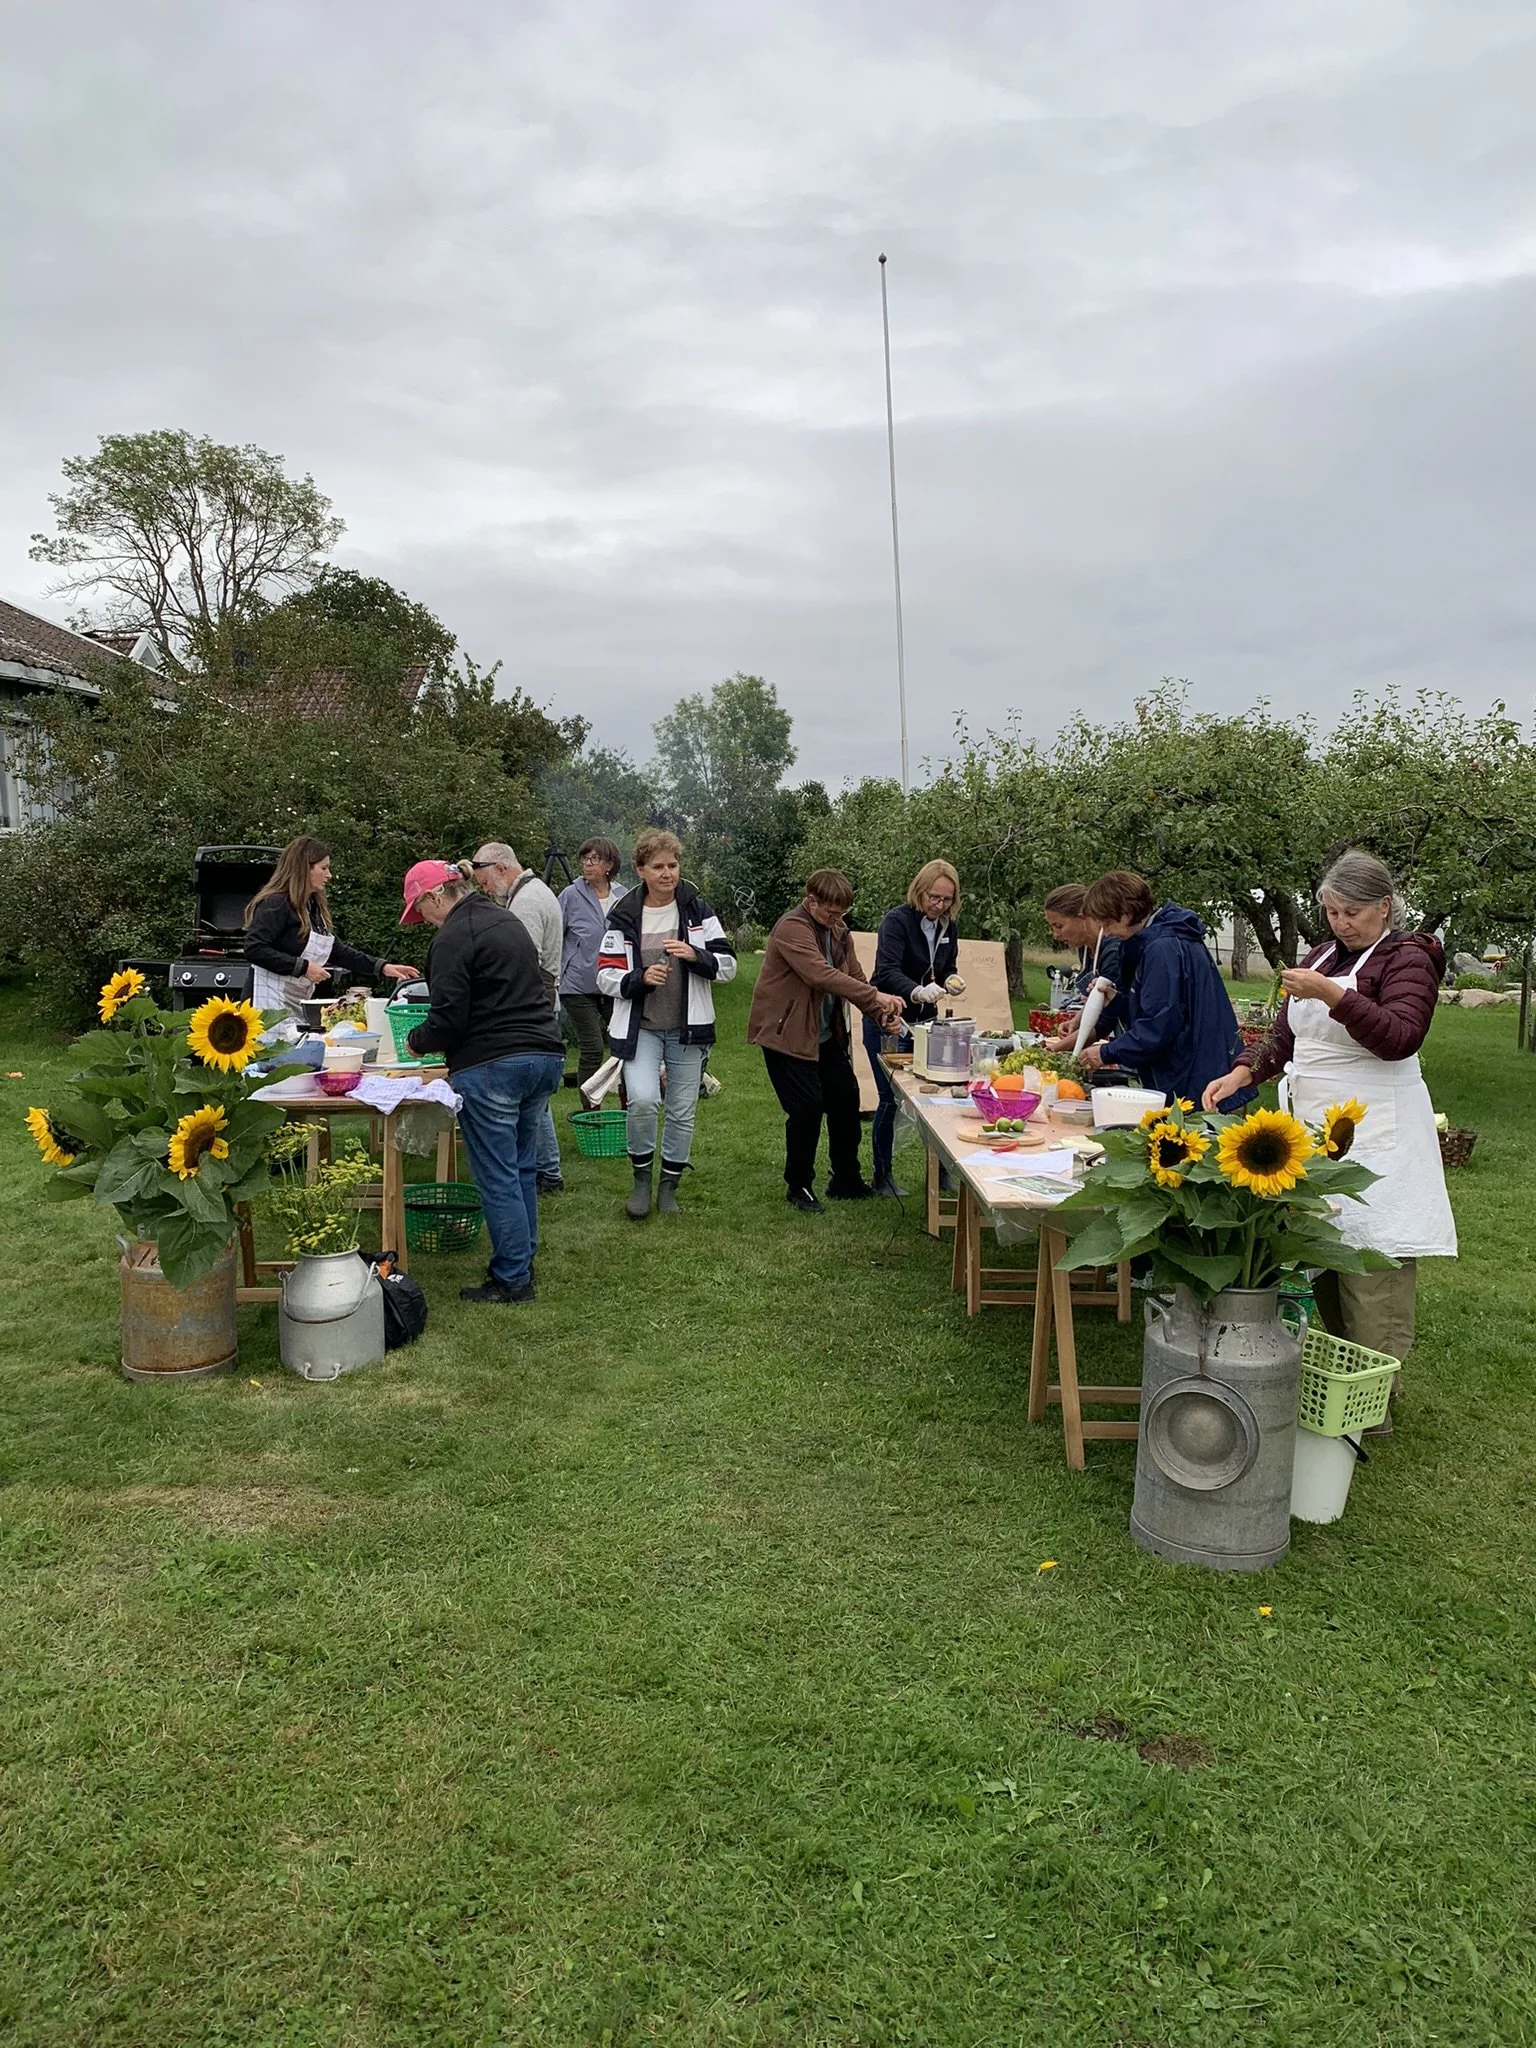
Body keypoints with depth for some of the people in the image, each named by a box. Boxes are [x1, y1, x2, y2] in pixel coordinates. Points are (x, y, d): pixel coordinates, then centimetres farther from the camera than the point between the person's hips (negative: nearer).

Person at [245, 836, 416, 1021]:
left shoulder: (316, 908, 15)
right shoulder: (275, 904, -11)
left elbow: (338, 952, 19)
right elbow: (254, 949, -20)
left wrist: (382, 967, 12)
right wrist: (302, 967, -20)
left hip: (301, 1002, 8)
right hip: (272, 1003, -8)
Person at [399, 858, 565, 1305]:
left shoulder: (454, 938, -11)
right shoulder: (509, 923, 17)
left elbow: (448, 1019, -15)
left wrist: (416, 1041, 5)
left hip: (491, 1067, -9)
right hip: (544, 1055, 9)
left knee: (497, 1177, -1)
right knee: (522, 1169, 17)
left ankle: (512, 1279, 6)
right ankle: (523, 1263, 25)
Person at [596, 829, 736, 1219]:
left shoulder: (698, 911, 2)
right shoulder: (625, 917, -1)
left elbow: (728, 966, 1)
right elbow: (605, 977, -1)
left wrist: (695, 955, -18)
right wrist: (640, 979, -19)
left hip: (687, 1029, 2)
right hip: (640, 1028, -2)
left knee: (682, 1113, 7)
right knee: (642, 1100, -20)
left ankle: (669, 1188, 26)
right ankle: (642, 1178, 5)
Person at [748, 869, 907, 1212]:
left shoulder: (839, 931, 7)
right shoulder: (791, 929, -21)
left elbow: (855, 978, 8)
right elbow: (821, 975, -33)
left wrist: (882, 1014, -9)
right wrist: (876, 996, -37)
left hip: (826, 1034, 9)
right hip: (787, 1033, -8)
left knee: (846, 1099, 9)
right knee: (807, 1107, -9)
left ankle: (846, 1181, 24)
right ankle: (798, 1187, 10)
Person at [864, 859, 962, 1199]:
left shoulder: (947, 927, 4)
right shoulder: (896, 921, -17)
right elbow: (888, 970, -30)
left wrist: (950, 981, -7)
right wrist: (916, 991, -49)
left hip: (924, 1021, 6)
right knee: (890, 1098, -3)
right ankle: (882, 1176, 11)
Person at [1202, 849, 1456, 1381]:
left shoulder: (1406, 957, -3)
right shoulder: (1321, 956, 18)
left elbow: (1401, 1038, -18)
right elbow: (1284, 1038, 19)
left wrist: (1333, 996, -28)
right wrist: (1242, 1072, 2)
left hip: (1374, 1136, -7)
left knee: (1372, 1267, -7)